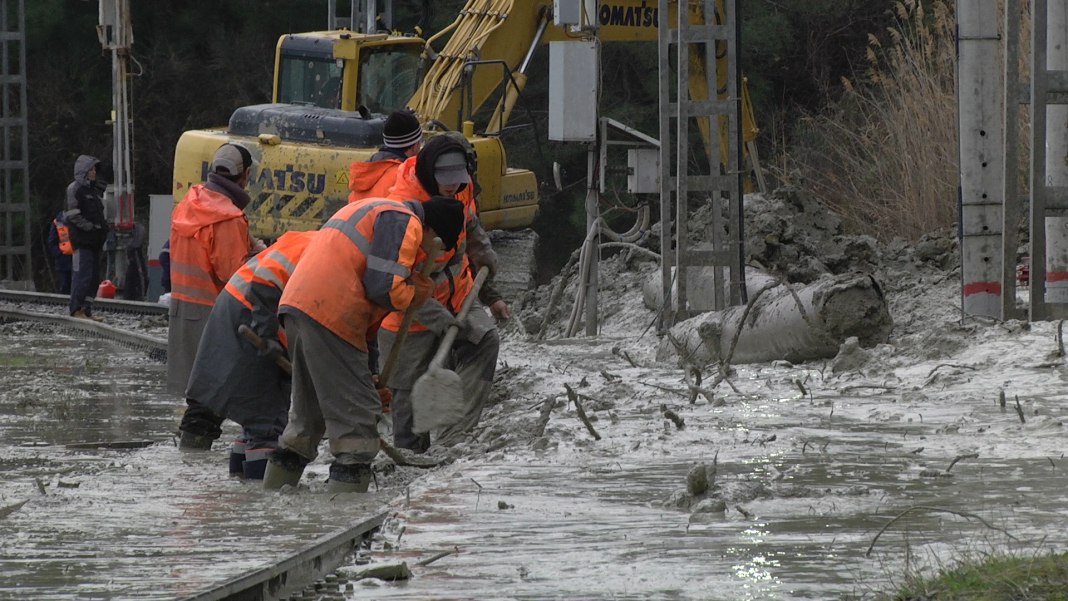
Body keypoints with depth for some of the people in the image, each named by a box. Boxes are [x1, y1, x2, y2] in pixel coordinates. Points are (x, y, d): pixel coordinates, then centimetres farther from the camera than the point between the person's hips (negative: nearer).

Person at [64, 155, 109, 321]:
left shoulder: (95, 189, 20)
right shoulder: (75, 189, -6)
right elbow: (72, 214, -14)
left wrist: (103, 226, 14)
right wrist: (89, 226, -16)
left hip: (95, 240, 9)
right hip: (82, 240, -9)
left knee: (94, 277, 8)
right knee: (82, 275, -13)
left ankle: (86, 310, 13)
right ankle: (77, 311, -12)